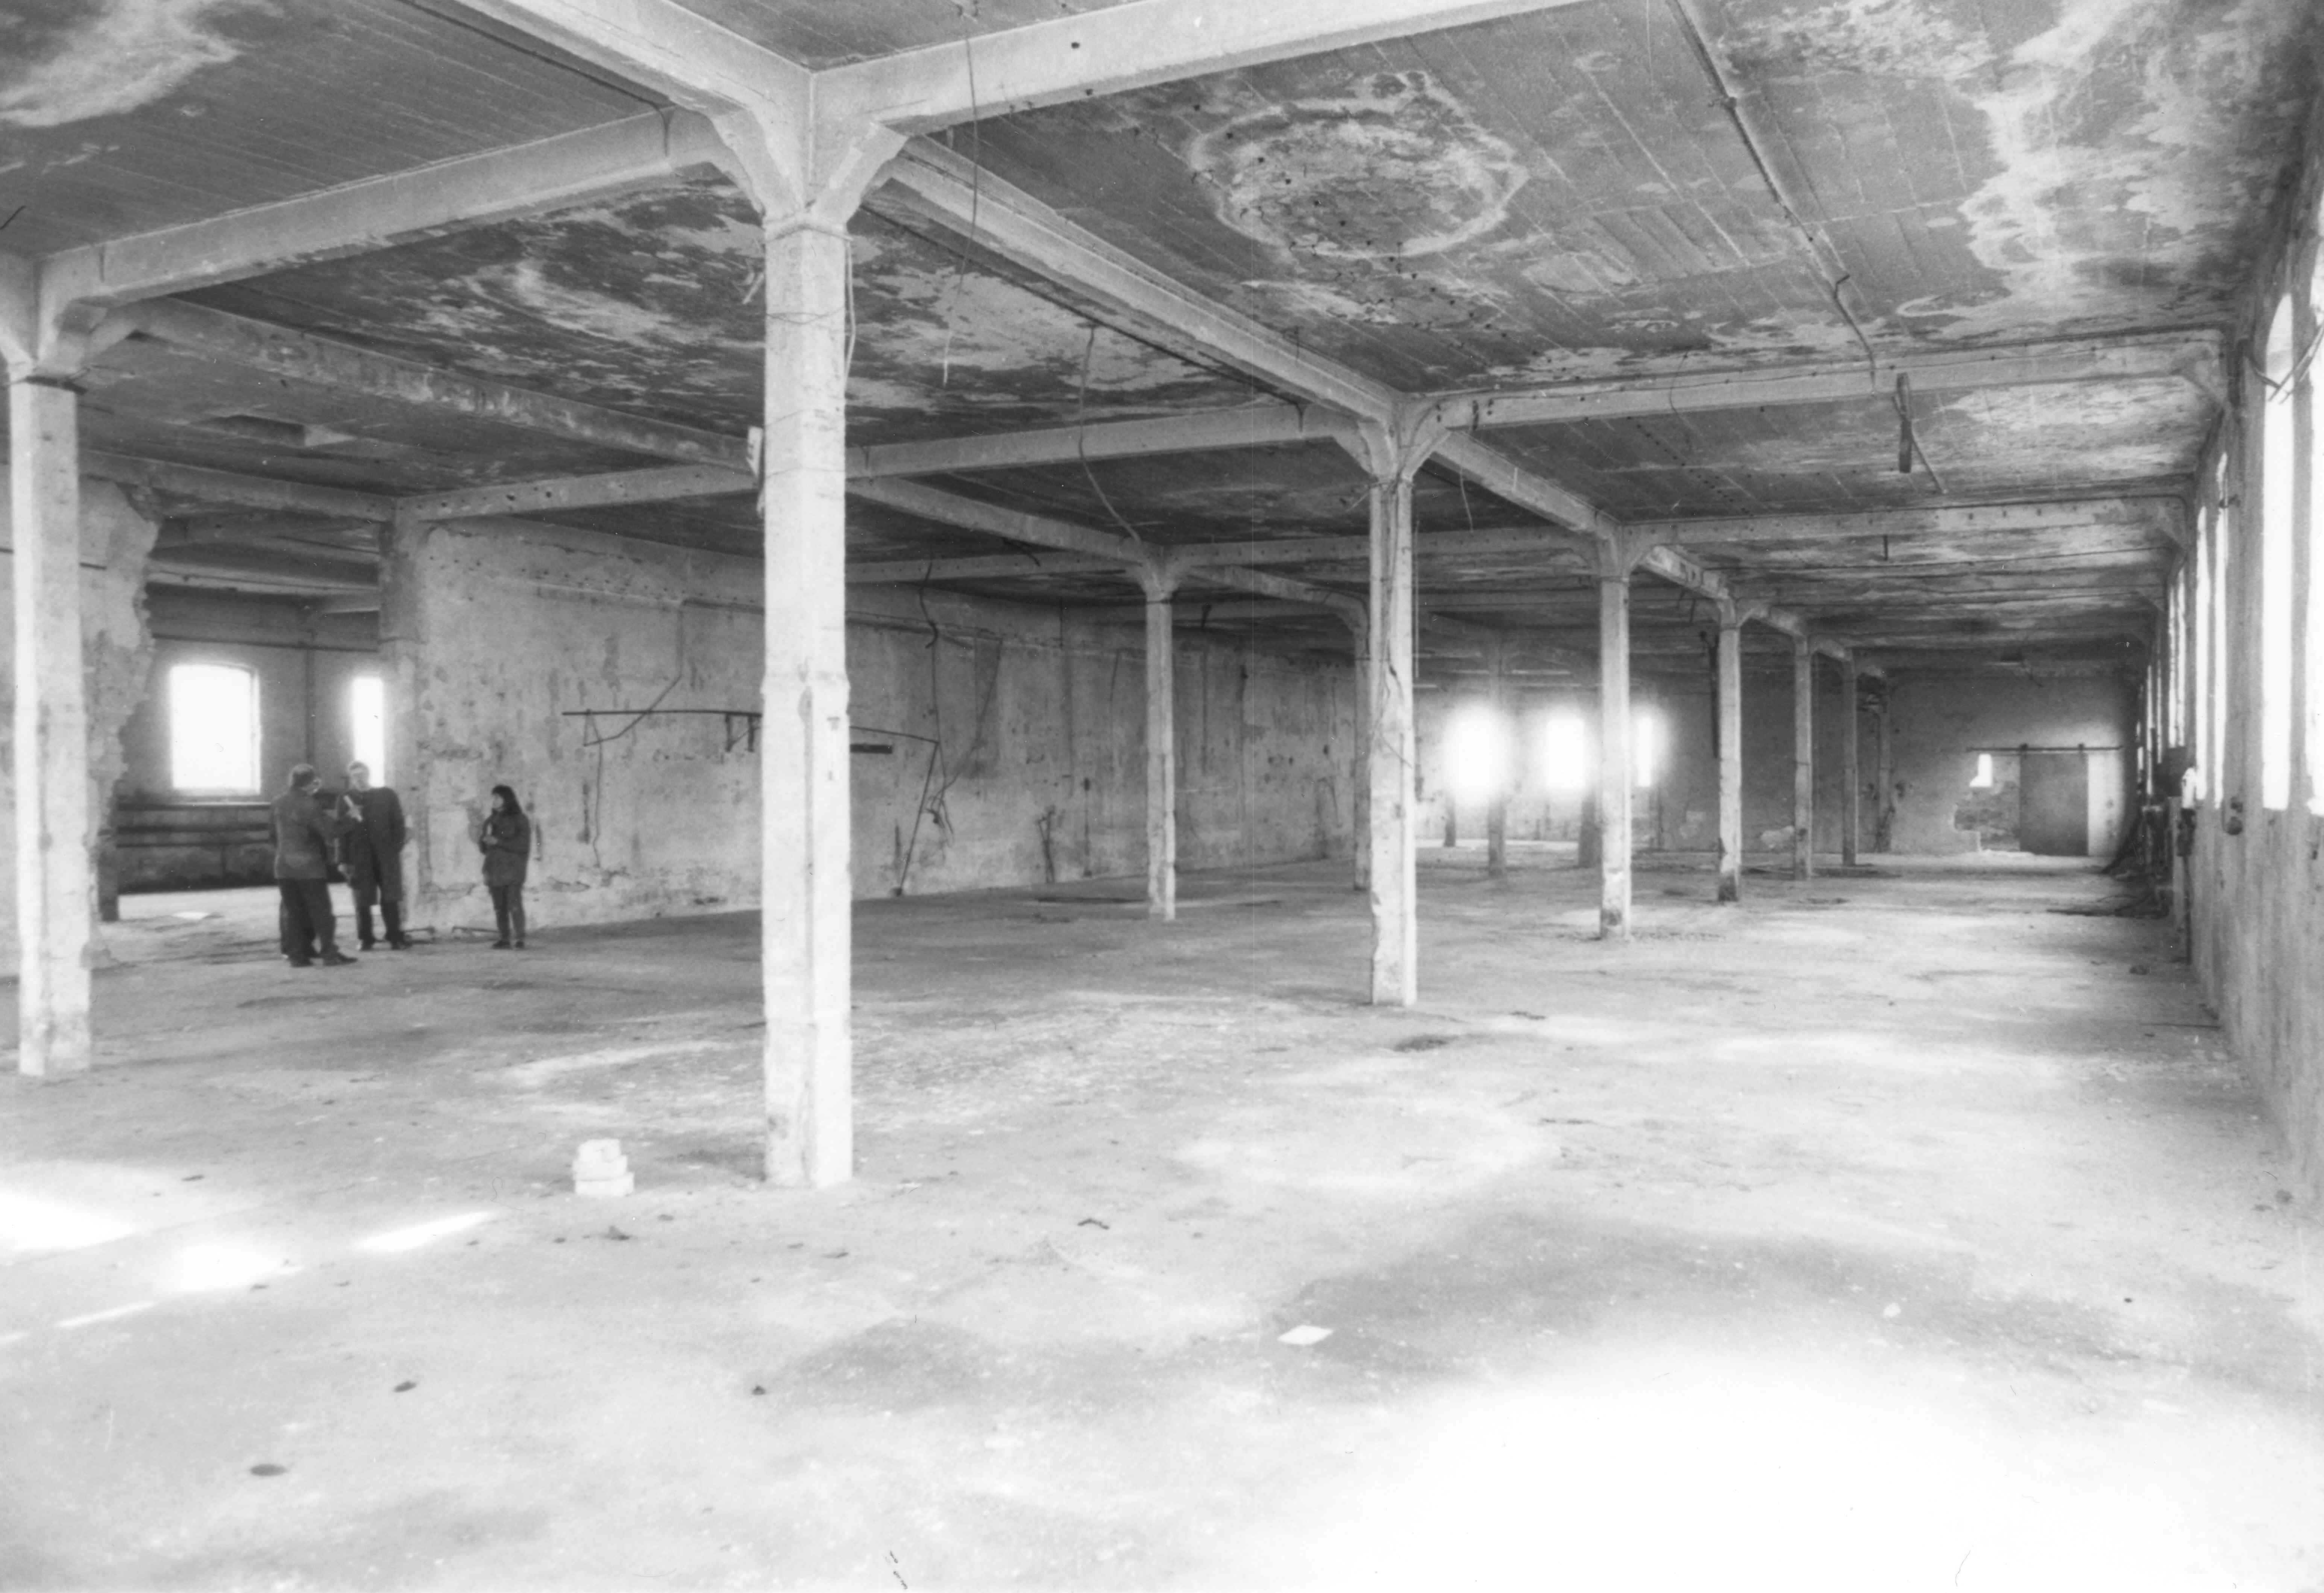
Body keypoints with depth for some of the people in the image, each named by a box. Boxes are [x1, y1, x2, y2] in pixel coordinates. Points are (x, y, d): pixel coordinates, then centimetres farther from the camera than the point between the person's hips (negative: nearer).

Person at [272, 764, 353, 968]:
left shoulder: (279, 802, 7)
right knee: (321, 912, -1)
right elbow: (329, 833, -15)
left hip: (284, 867, 6)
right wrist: (333, 818, 5)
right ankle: (330, 955, -2)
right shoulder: (309, 805, -13)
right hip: (309, 866, -6)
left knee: (293, 913, 8)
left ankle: (296, 955, 7)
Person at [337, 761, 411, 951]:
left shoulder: (387, 795, 7)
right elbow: (342, 832, 6)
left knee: (390, 898, -1)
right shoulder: (346, 800, 8)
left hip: (386, 854, 0)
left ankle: (396, 937, 4)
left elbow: (398, 825, 5)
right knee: (363, 900, 2)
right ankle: (364, 939, 10)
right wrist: (343, 860, 0)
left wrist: (396, 850, -5)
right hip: (359, 856, 0)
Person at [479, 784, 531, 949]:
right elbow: (484, 848, 21)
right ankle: (504, 939, 3)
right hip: (494, 870, 5)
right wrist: (483, 841, -2)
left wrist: (498, 841, -14)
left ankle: (520, 939, -13)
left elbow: (523, 844, -10)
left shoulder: (519, 819, 1)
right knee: (499, 907, 1)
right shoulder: (491, 820, 18)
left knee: (515, 904, -13)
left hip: (513, 869, -5)